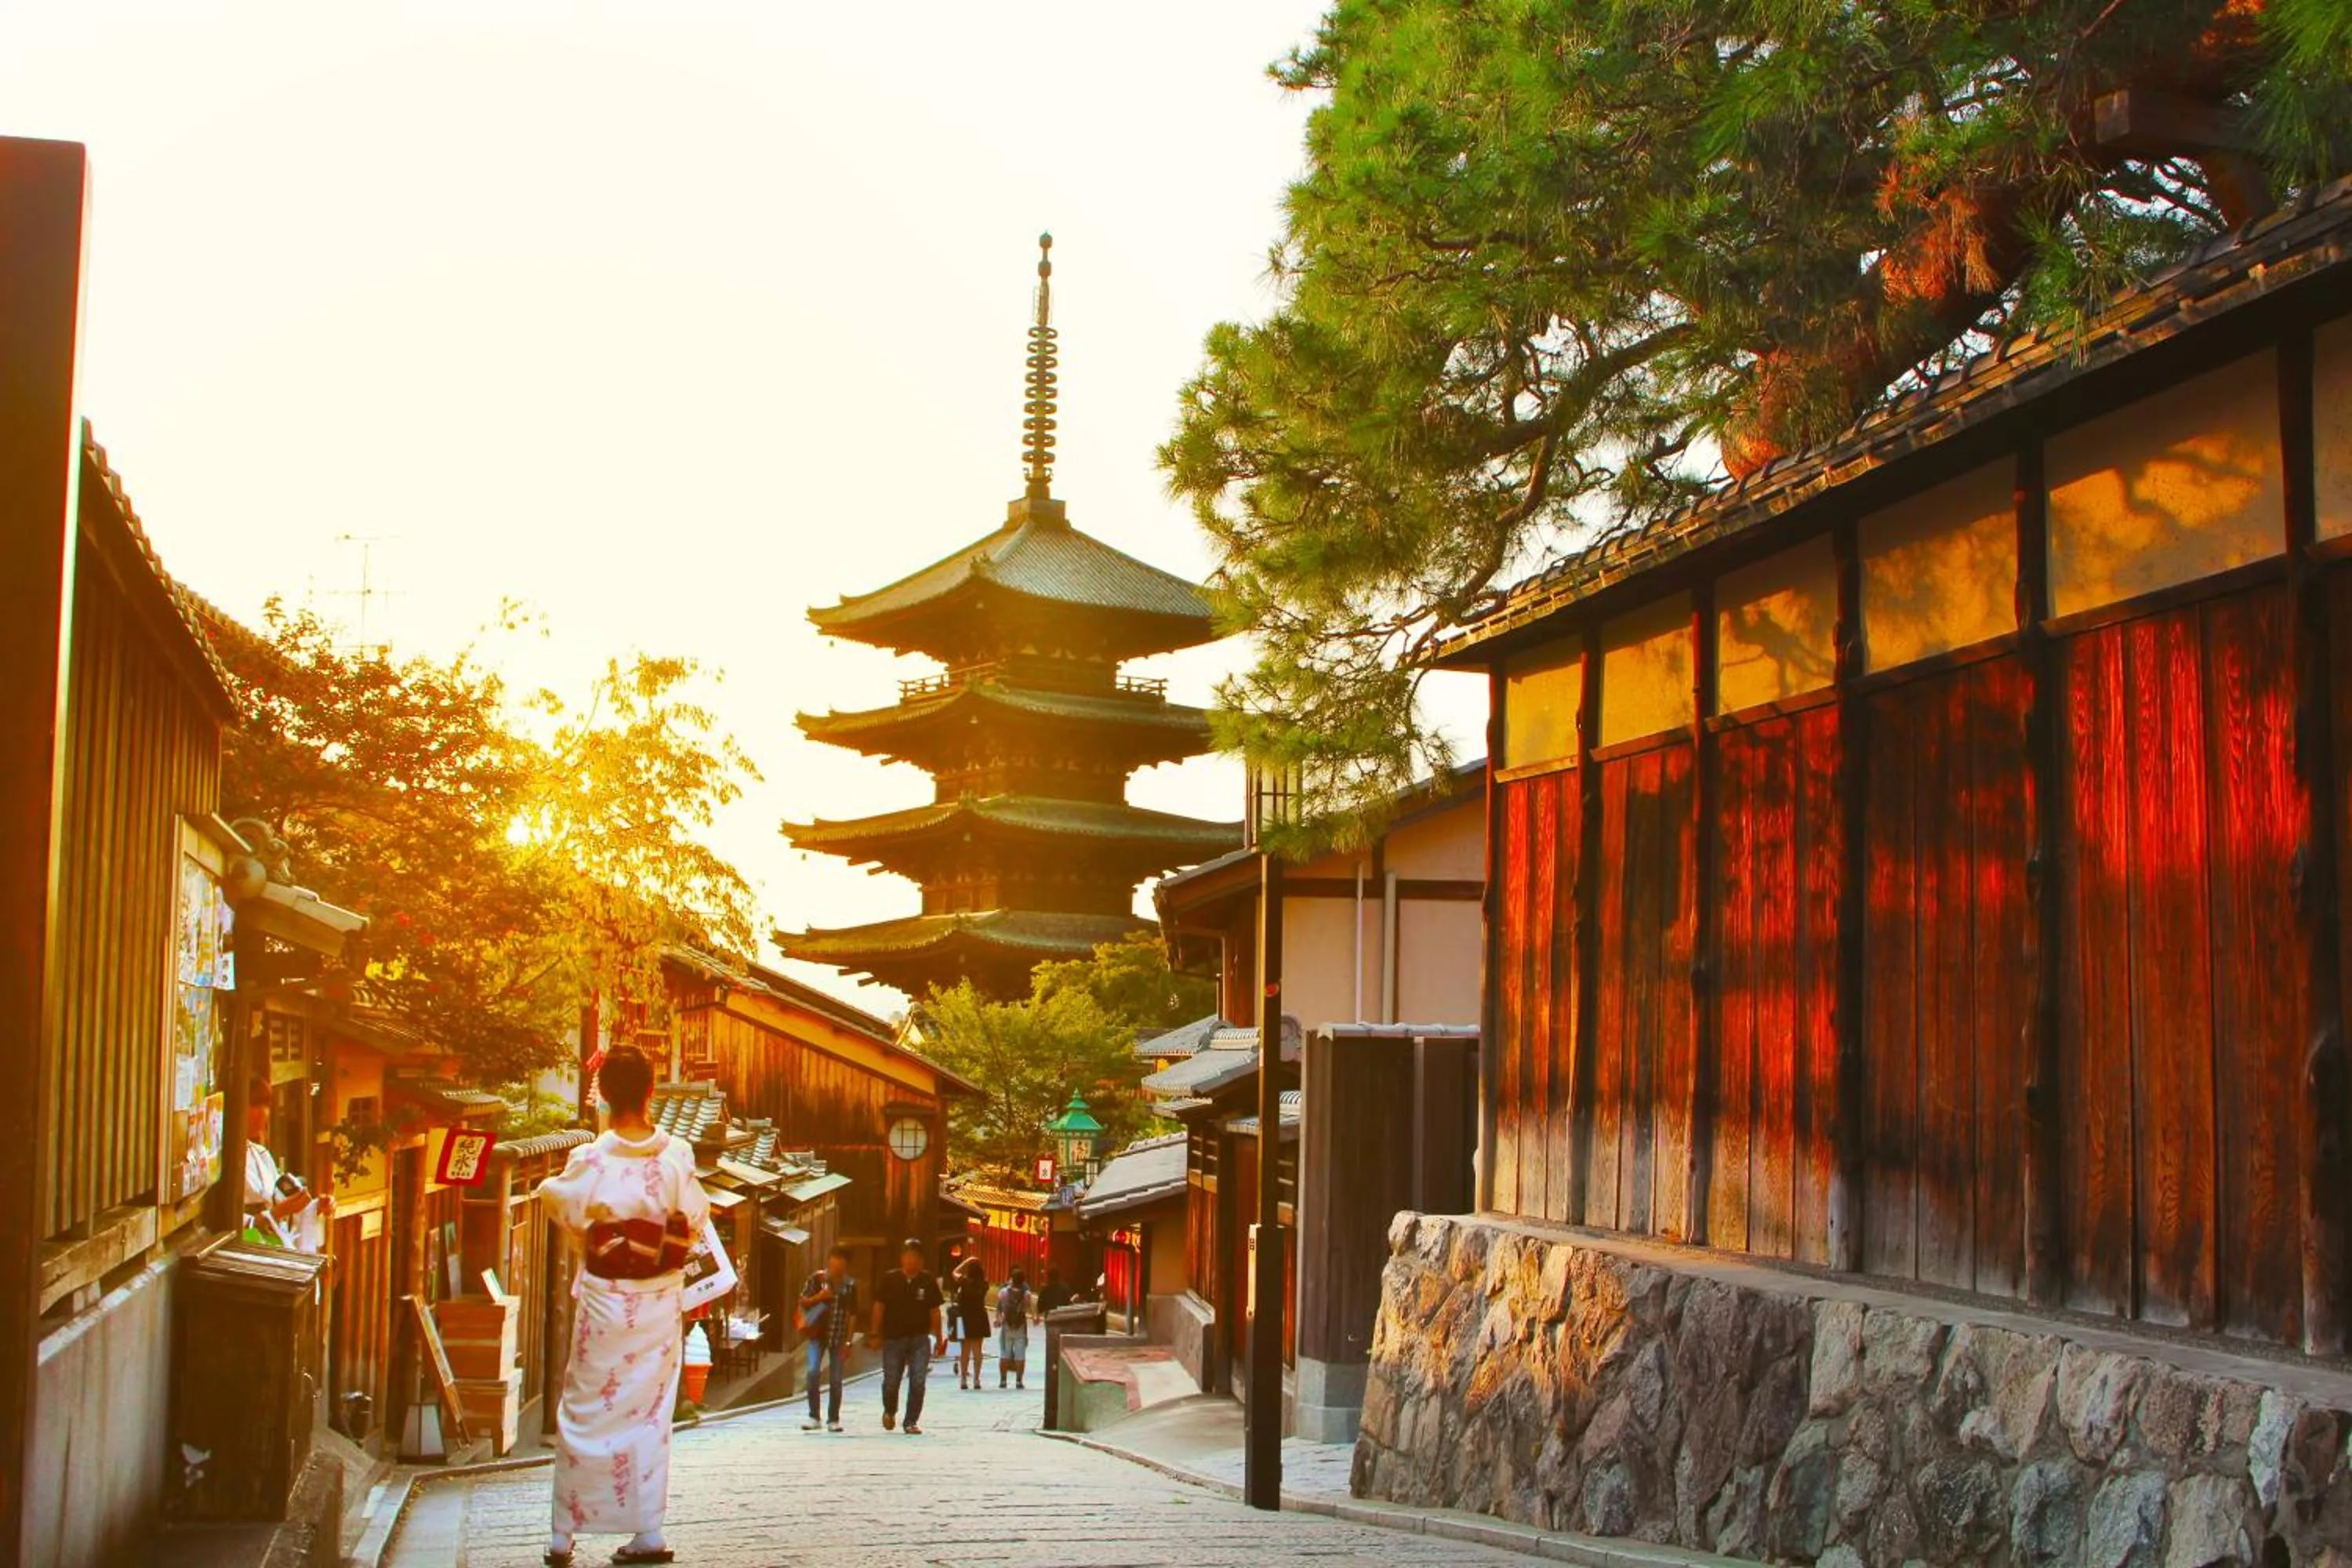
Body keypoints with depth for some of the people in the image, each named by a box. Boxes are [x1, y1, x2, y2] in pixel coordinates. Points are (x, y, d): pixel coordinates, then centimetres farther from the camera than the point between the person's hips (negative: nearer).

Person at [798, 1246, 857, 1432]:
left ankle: (833, 1420, 16)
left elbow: (853, 1315, 5)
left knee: (836, 1380, 4)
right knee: (812, 1372, -15)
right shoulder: (817, 1278, 0)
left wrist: (848, 1342, 1)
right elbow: (802, 1302, 6)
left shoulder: (850, 1285, 3)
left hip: (839, 1337, 1)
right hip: (818, 1334, -1)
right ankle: (813, 1416, -3)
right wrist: (818, 1297, -14)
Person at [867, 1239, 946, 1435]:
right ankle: (890, 1412, 33)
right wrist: (876, 1334, -2)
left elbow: (935, 1311, 6)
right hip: (894, 1338, 0)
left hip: (920, 1339, 0)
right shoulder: (890, 1279, -1)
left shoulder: (928, 1281, 1)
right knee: (891, 1382, 4)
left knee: (918, 1383, -5)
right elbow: (879, 1306, 2)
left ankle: (911, 1422, 4)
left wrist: (939, 1339, 6)